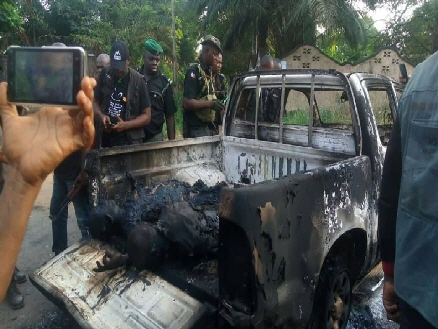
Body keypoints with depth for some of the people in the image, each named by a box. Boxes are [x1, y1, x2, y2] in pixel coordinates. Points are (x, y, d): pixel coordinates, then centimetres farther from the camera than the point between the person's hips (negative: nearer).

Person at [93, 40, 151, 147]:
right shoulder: (105, 75, 1)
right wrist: (101, 116, -11)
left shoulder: (138, 81, -7)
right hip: (107, 140, 3)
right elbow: (95, 102, 11)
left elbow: (146, 116, -5)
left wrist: (125, 125, -19)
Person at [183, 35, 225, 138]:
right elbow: (186, 103, -19)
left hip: (209, 126, 9)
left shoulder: (209, 72, 15)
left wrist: (215, 102, 9)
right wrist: (210, 103, -21)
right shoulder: (194, 72, -12)